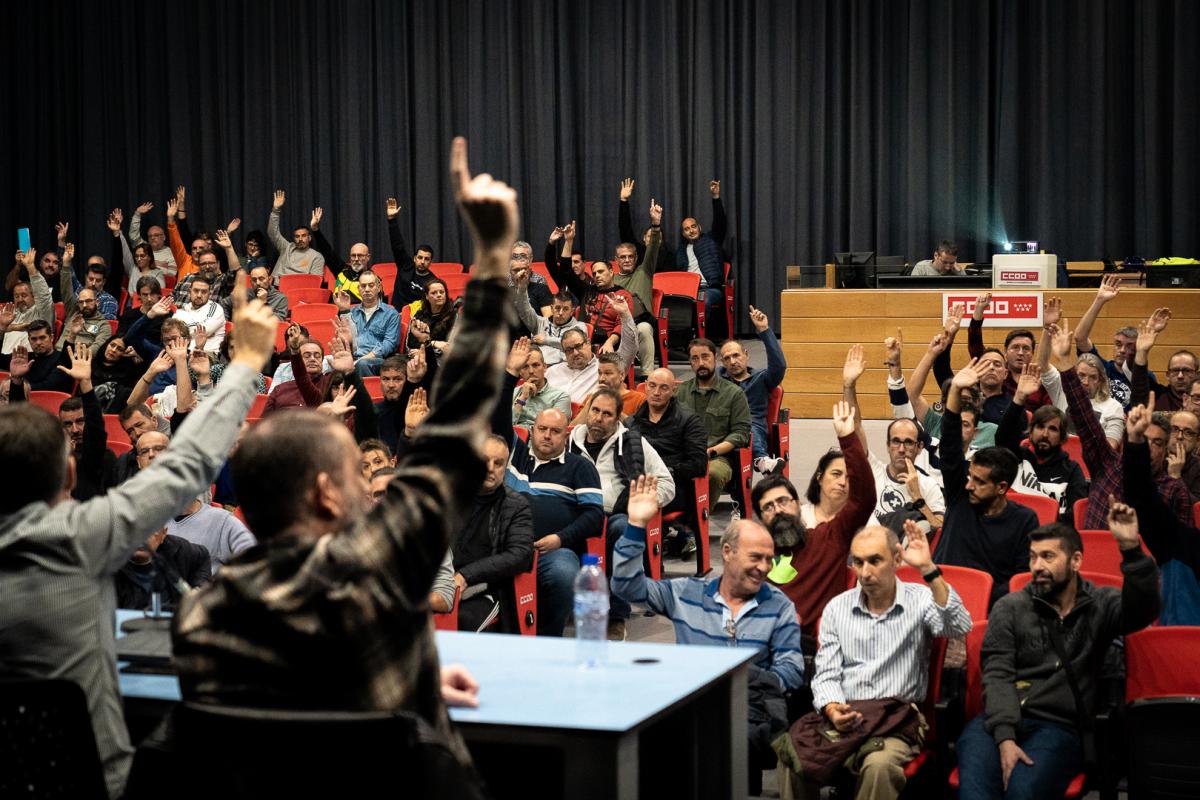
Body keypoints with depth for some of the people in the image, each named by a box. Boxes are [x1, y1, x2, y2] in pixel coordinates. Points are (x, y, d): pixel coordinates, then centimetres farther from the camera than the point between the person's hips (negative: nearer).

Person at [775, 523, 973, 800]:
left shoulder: (920, 600, 2)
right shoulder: (836, 608, 12)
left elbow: (960, 627, -18)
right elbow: (826, 675, 10)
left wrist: (928, 569, -24)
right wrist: (832, 709, -13)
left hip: (897, 719, -3)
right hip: (842, 716, 3)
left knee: (878, 766, -37)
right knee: (791, 752, -28)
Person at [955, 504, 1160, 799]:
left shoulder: (1100, 605, 13)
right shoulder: (1009, 609, 11)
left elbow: (1143, 611, -9)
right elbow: (998, 677, 1)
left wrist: (1131, 548, -22)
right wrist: (1005, 739, -15)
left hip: (1058, 727, 0)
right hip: (1000, 721, 1)